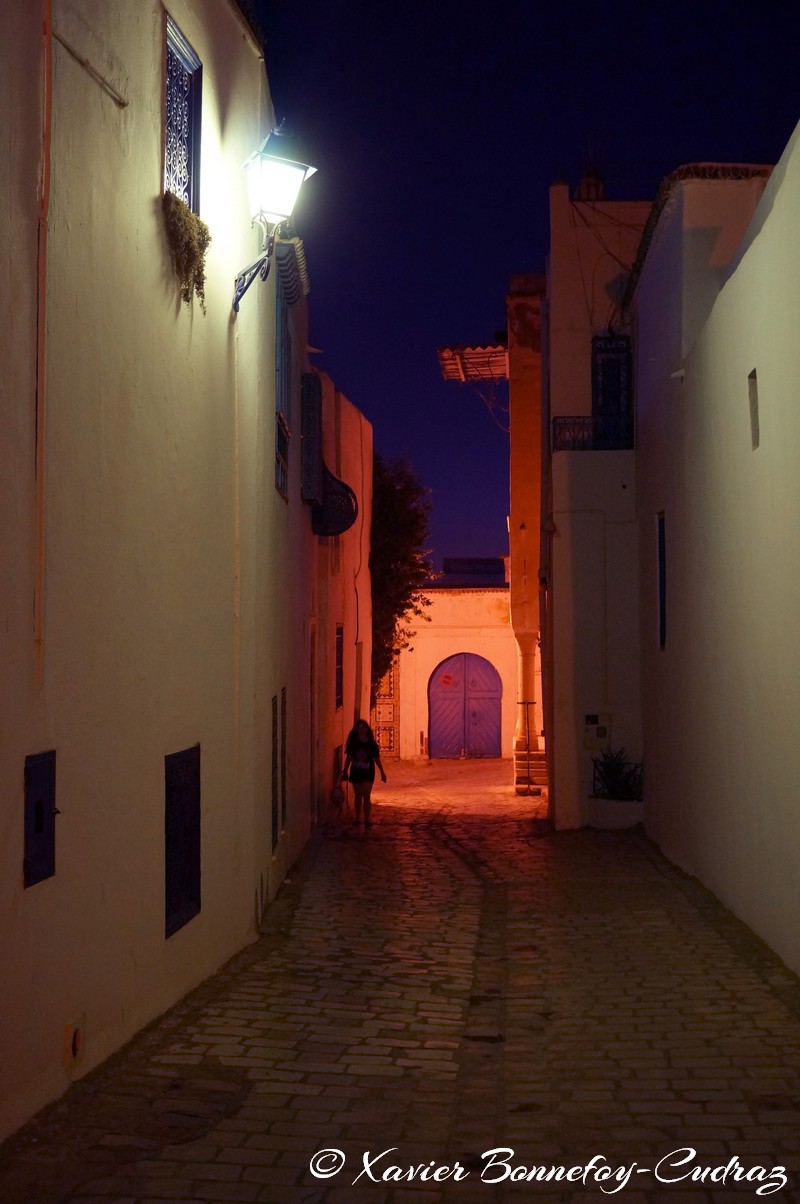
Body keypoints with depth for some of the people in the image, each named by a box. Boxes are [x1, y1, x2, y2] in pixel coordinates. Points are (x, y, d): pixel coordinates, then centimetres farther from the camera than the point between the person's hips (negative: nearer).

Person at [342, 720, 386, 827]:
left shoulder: (371, 743, -3)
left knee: (366, 796, -6)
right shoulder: (352, 743, -2)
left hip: (368, 773, -1)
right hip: (355, 772, 2)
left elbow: (376, 759, 3)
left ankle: (367, 819, -3)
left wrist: (382, 772, 5)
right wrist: (345, 771, 0)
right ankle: (357, 817, 22)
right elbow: (348, 758, 2)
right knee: (358, 795, 11)